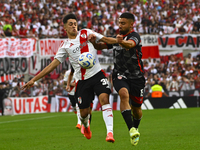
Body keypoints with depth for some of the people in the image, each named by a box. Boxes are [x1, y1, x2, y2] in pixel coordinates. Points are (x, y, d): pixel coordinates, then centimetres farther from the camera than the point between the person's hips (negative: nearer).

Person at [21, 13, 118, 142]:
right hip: (82, 80, 1)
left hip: (97, 74, -1)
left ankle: (110, 132, -29)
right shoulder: (65, 46, 8)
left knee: (104, 99, -24)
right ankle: (86, 126, 40)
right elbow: (53, 65, 7)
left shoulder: (86, 33, 9)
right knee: (84, 112, 3)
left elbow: (105, 39, 12)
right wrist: (34, 80, 2)